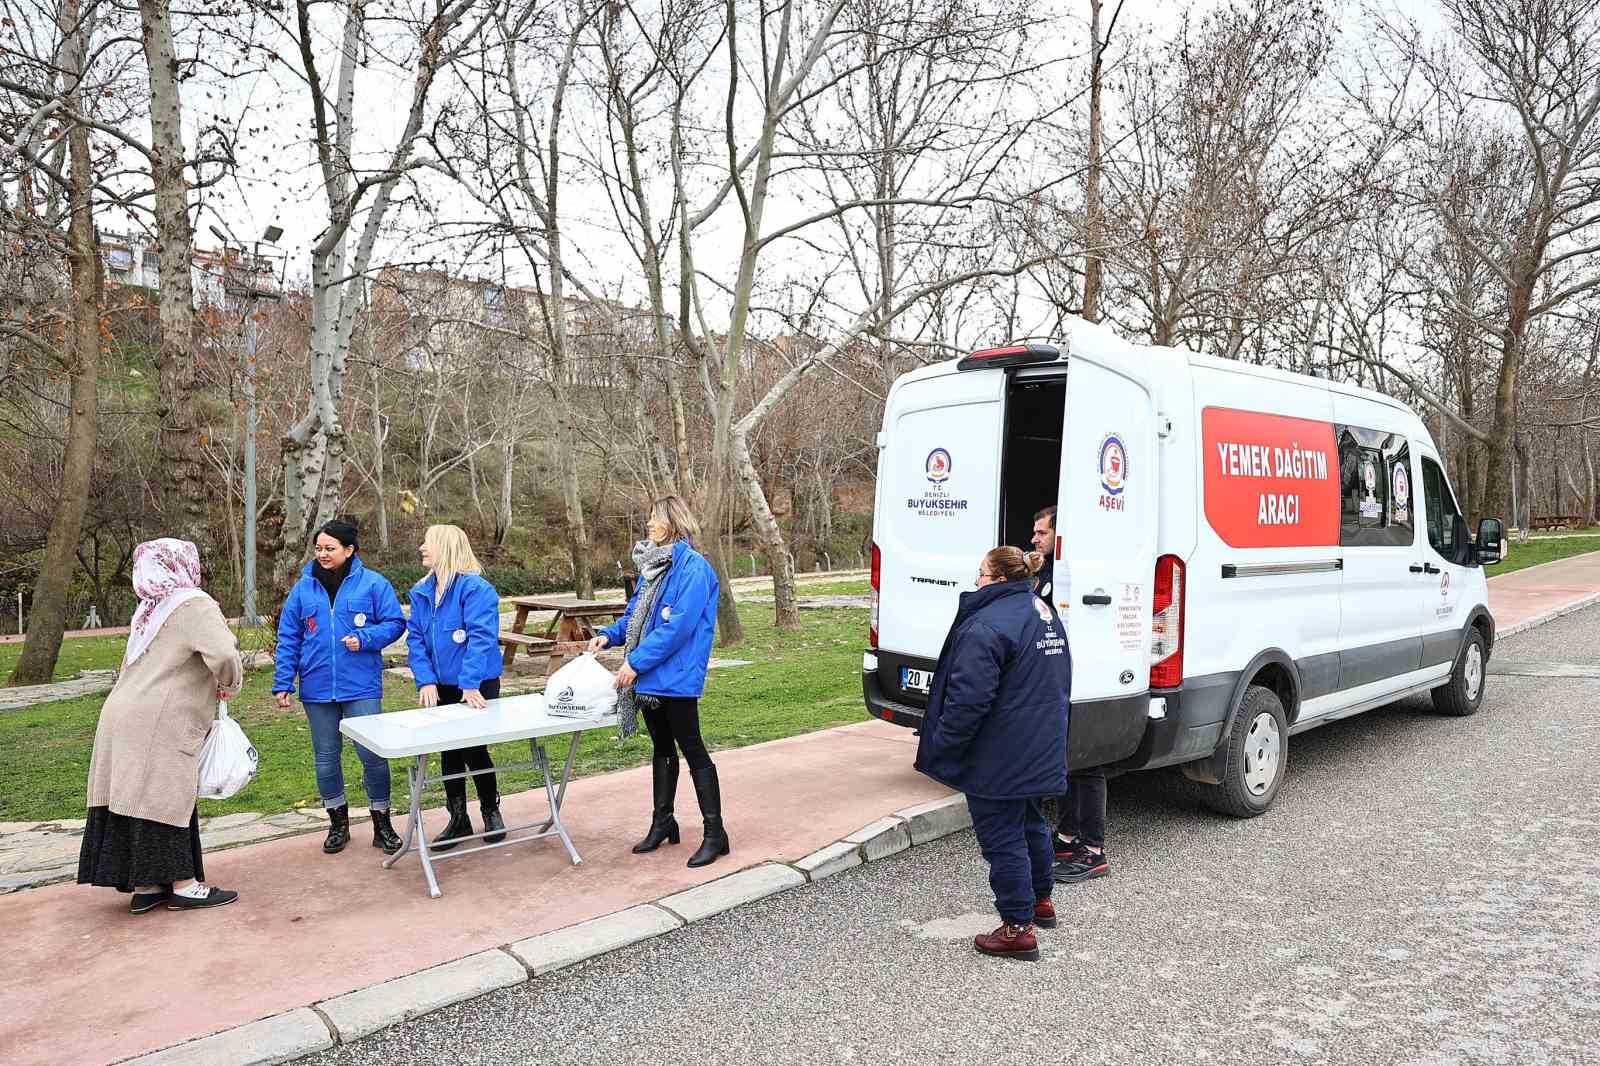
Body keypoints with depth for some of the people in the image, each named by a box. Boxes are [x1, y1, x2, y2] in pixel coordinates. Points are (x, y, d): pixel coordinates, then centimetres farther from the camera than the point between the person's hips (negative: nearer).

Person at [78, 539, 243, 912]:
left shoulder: (149, 608, 18)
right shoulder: (195, 605, -10)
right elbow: (223, 655, -24)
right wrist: (229, 684, -5)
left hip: (124, 718, 8)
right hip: (156, 725, -8)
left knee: (137, 799, 11)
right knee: (168, 799, -2)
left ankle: (145, 886, 19)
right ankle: (184, 886, 7)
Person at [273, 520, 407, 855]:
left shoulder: (372, 583, -3)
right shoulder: (303, 588, 6)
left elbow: (395, 622, -1)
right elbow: (288, 639, 8)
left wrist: (364, 638, -17)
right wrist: (283, 684, 4)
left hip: (361, 687, -3)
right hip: (317, 689, 3)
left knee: (373, 755, -3)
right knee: (326, 758, 13)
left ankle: (382, 824, 15)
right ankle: (338, 823, 29)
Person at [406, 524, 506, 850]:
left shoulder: (475, 588, -16)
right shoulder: (421, 592, 5)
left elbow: (481, 638, -23)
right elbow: (415, 638, 3)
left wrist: (470, 684, -29)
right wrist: (426, 680, -10)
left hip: (477, 687, -6)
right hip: (441, 688, 6)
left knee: (474, 750, 0)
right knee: (449, 752, 12)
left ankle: (491, 811, 24)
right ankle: (458, 819, 27)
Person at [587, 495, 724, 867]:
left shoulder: (693, 567, -16)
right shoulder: (652, 566, 12)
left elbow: (678, 626, -22)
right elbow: (635, 614, 18)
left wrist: (636, 662, -21)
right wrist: (610, 634, -1)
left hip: (676, 678, -8)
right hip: (650, 678, 9)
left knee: (693, 751, -1)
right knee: (661, 748, 18)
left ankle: (715, 833, 8)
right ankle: (662, 822, 32)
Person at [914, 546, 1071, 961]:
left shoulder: (987, 625, -24)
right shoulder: (1044, 612, 9)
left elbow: (969, 698, -28)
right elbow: (1058, 680, 19)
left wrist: (940, 746, -16)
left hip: (999, 760, -10)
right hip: (1040, 752, 10)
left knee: (1002, 838, 2)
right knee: (1030, 824, 25)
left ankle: (1018, 929, 10)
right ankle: (1041, 901, 41)